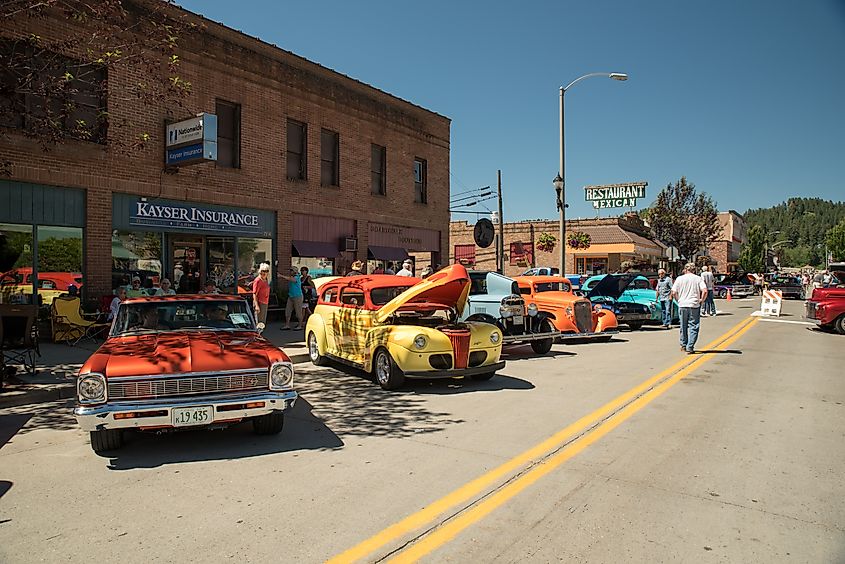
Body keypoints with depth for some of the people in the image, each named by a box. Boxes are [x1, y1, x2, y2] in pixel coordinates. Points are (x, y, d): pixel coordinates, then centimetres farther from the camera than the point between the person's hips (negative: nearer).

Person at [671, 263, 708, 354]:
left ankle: (683, 345, 28)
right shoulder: (698, 279, 0)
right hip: (694, 306, -1)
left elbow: (674, 292, -4)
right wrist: (701, 300, 3)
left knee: (683, 326, 15)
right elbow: (705, 291, -12)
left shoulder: (679, 278, 1)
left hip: (682, 305, 1)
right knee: (693, 327, 3)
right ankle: (690, 348, -3)